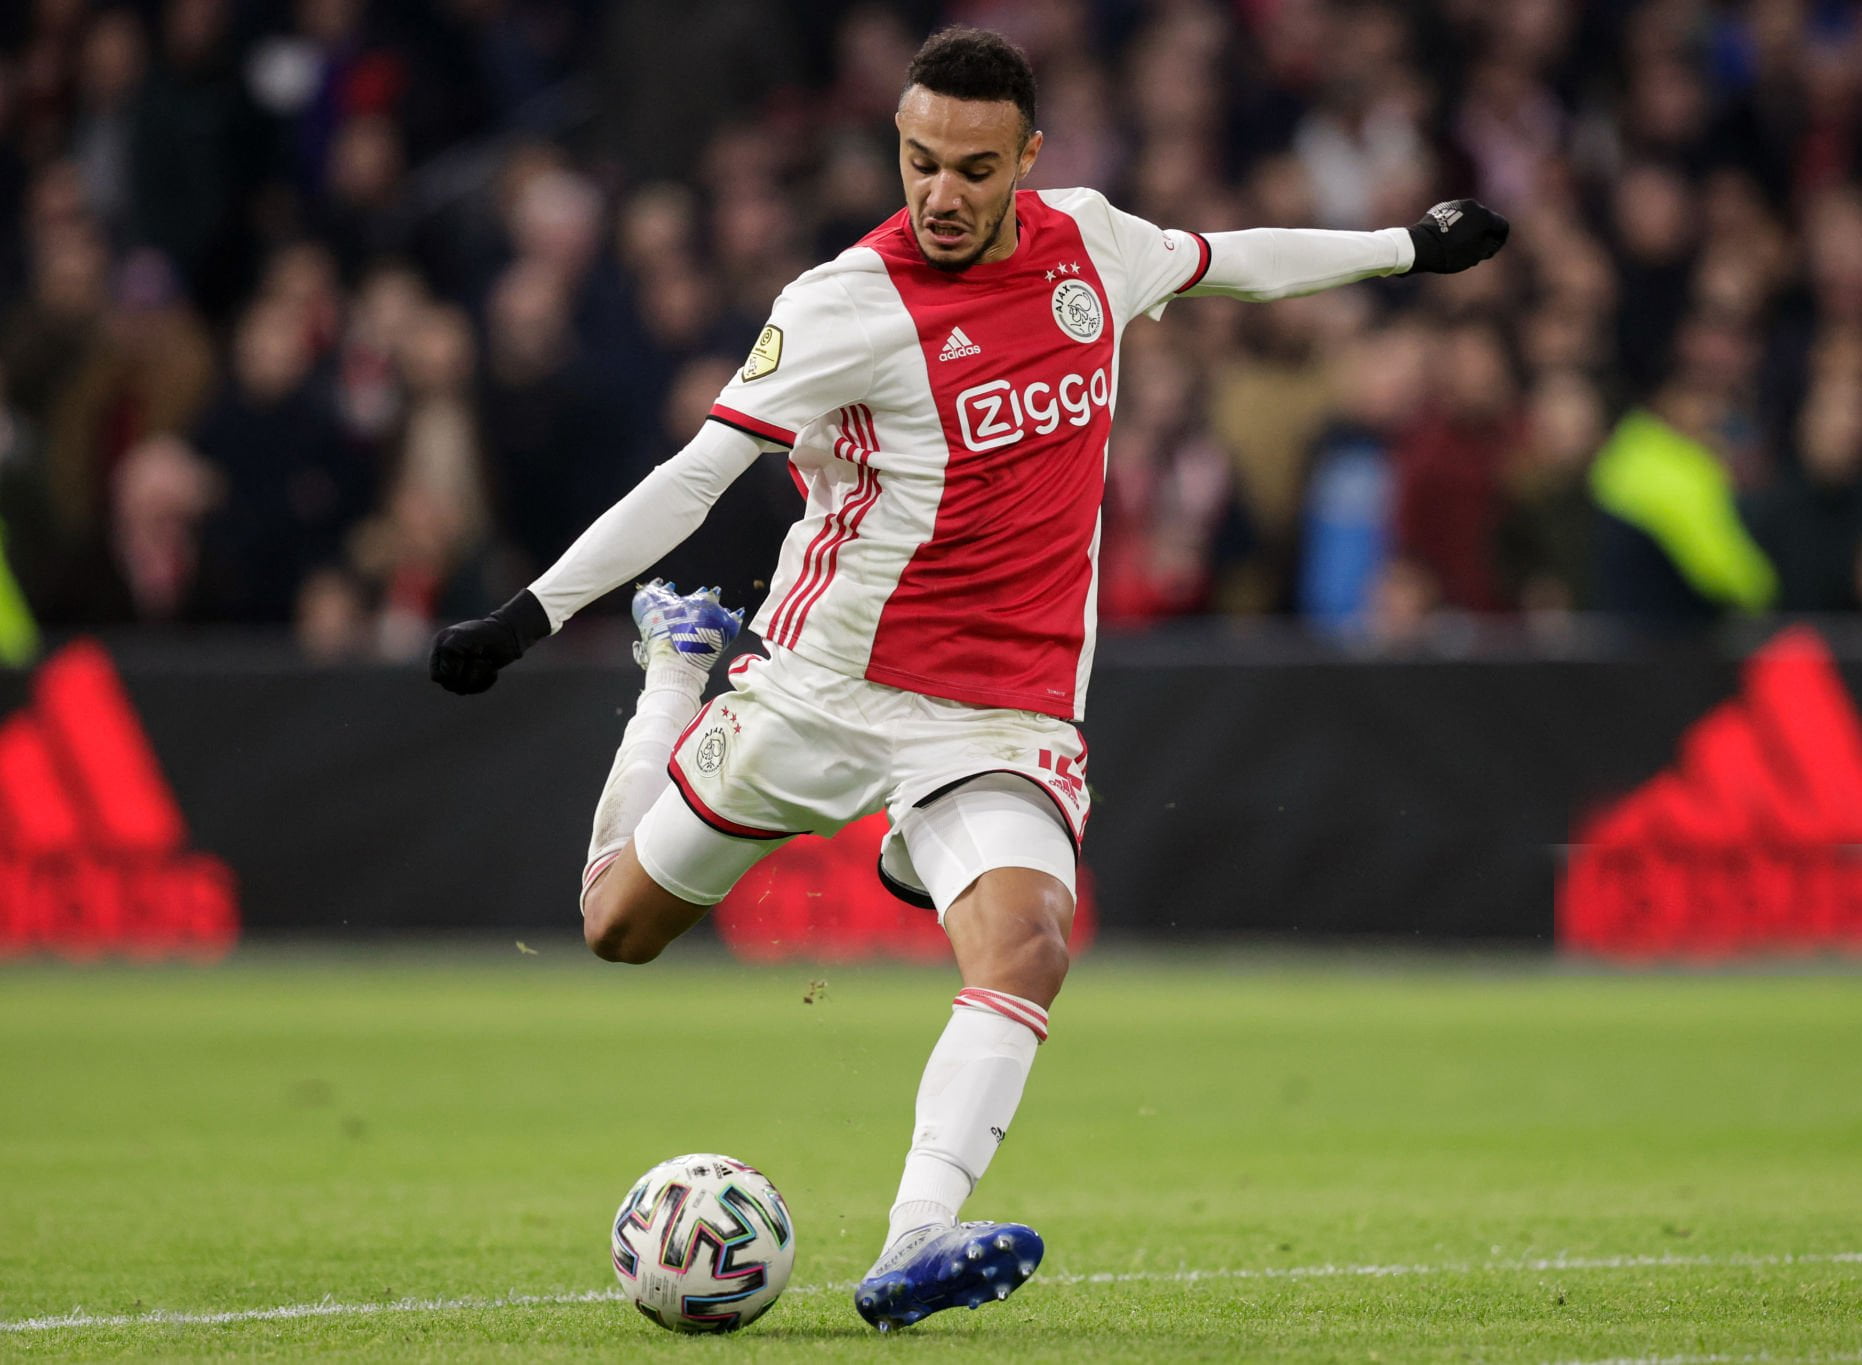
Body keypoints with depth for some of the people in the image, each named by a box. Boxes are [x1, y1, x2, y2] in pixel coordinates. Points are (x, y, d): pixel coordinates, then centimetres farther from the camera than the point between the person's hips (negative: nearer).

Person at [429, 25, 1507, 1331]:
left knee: (1026, 944, -25)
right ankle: (679, 662, 40)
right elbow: (695, 474, -16)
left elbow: (1216, 258, 24)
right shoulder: (849, 304, -15)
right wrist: (530, 614, -24)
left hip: (1010, 713, 2)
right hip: (831, 681, -2)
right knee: (621, 927, 13)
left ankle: (913, 1251, -32)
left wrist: (1406, 247, 33)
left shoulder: (1091, 242, 1)